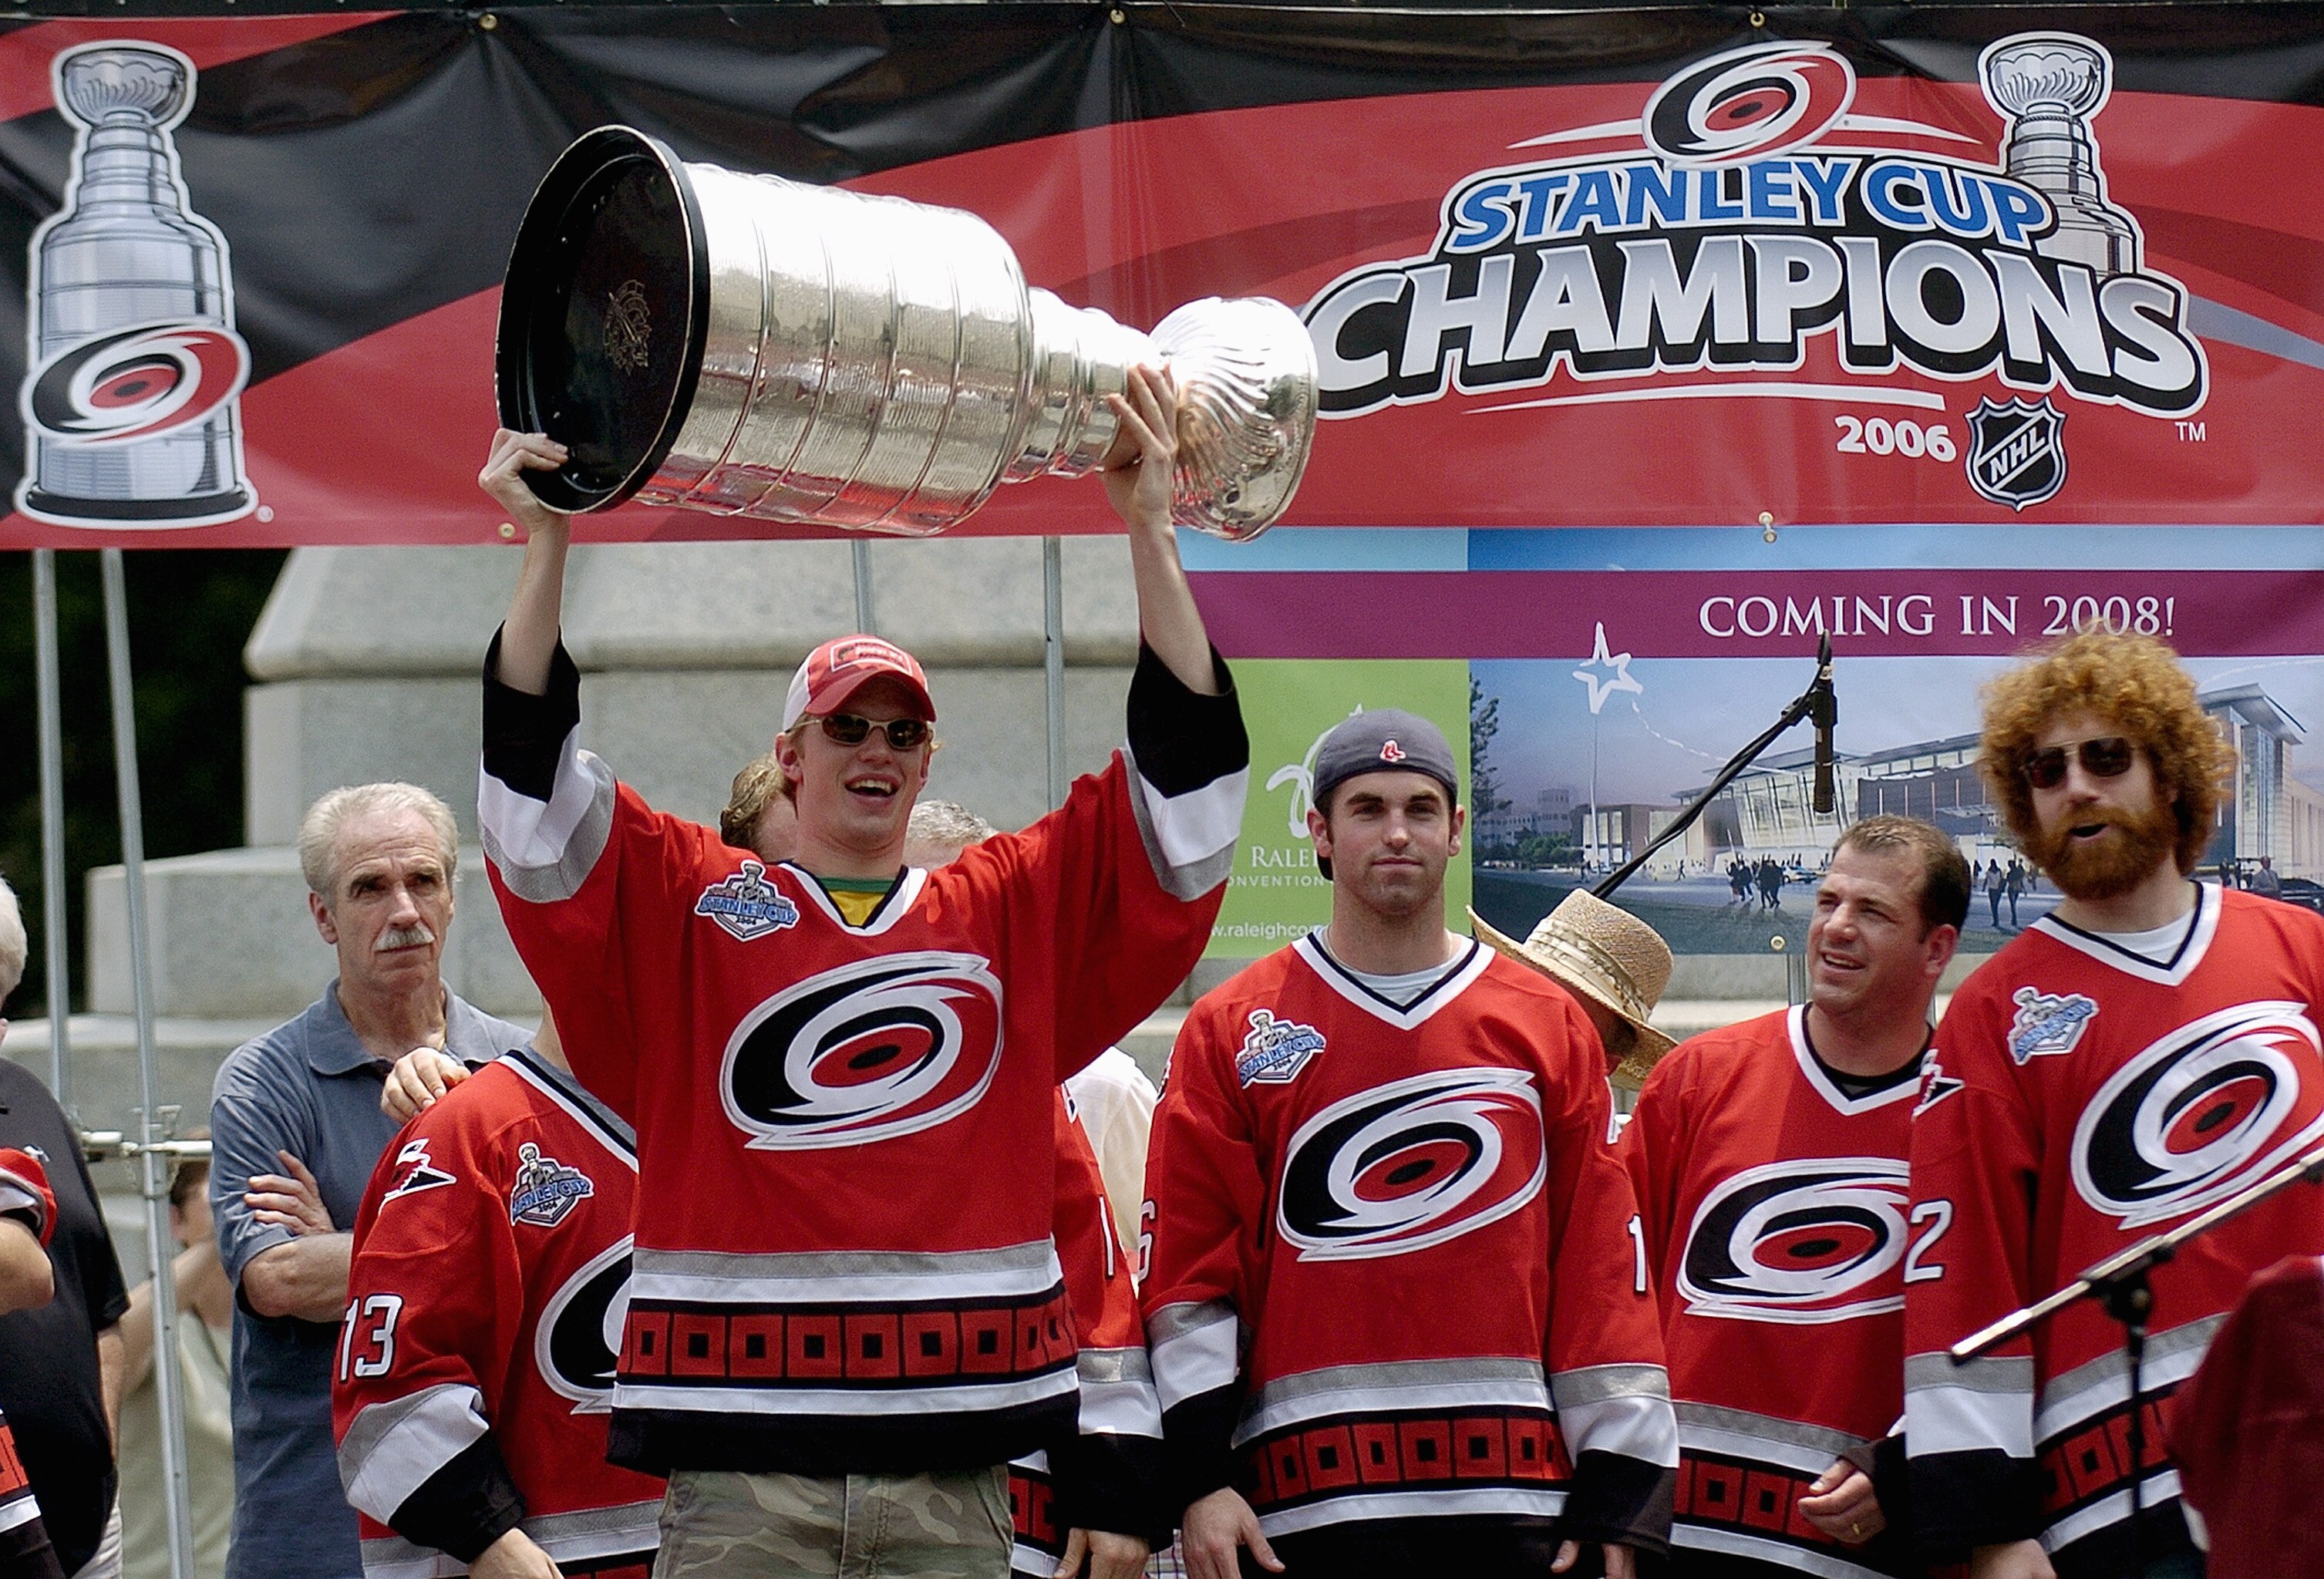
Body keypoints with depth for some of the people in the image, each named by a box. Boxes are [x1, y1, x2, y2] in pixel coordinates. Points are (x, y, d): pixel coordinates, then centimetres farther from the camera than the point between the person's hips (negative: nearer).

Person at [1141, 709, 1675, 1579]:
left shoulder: (1547, 1025, 11)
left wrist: (1617, 1494, 2)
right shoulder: (1232, 1031, 7)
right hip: (1309, 1497, -1)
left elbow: (1605, 1262, 8)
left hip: (1516, 1497, 1)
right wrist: (1199, 1477, -6)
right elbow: (1187, 1261, 3)